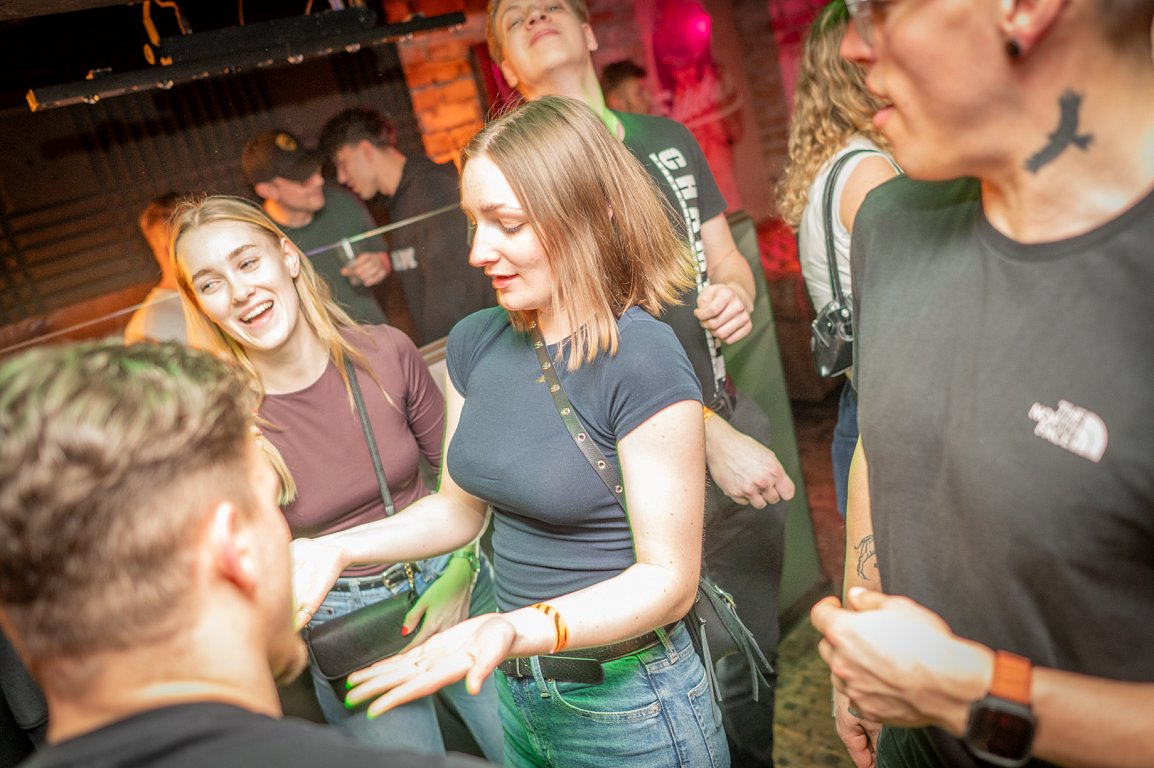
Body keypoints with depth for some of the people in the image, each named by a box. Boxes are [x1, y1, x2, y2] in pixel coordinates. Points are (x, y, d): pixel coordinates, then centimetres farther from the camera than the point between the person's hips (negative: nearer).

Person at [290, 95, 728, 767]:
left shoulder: (641, 359, -23)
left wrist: (517, 630, -34)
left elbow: (669, 577, -21)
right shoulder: (477, 343, -2)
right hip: (517, 690, 6)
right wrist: (335, 549, -5)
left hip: (629, 707, -6)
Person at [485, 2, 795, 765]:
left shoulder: (670, 138, 9)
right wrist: (711, 437, -19)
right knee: (717, 669, 4)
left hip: (734, 417, 5)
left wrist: (735, 293, -11)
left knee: (759, 640, 15)